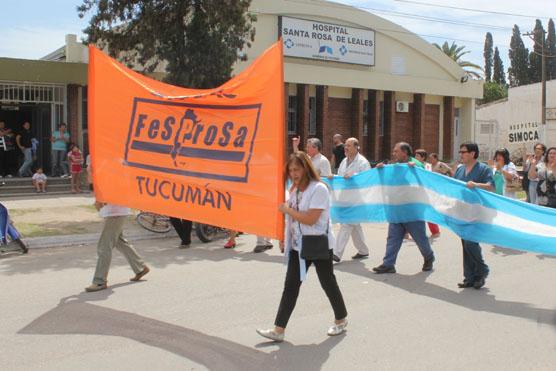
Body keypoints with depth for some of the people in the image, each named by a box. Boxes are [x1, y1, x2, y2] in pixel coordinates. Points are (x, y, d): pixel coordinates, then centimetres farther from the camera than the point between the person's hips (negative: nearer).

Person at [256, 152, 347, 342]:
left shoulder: (319, 189, -16)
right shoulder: (295, 190, 8)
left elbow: (310, 219, -23)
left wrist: (287, 209, -15)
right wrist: (286, 240, 14)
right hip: (298, 245, 7)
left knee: (327, 282, 10)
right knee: (290, 286, 2)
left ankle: (341, 319, 33)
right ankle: (278, 330, 3)